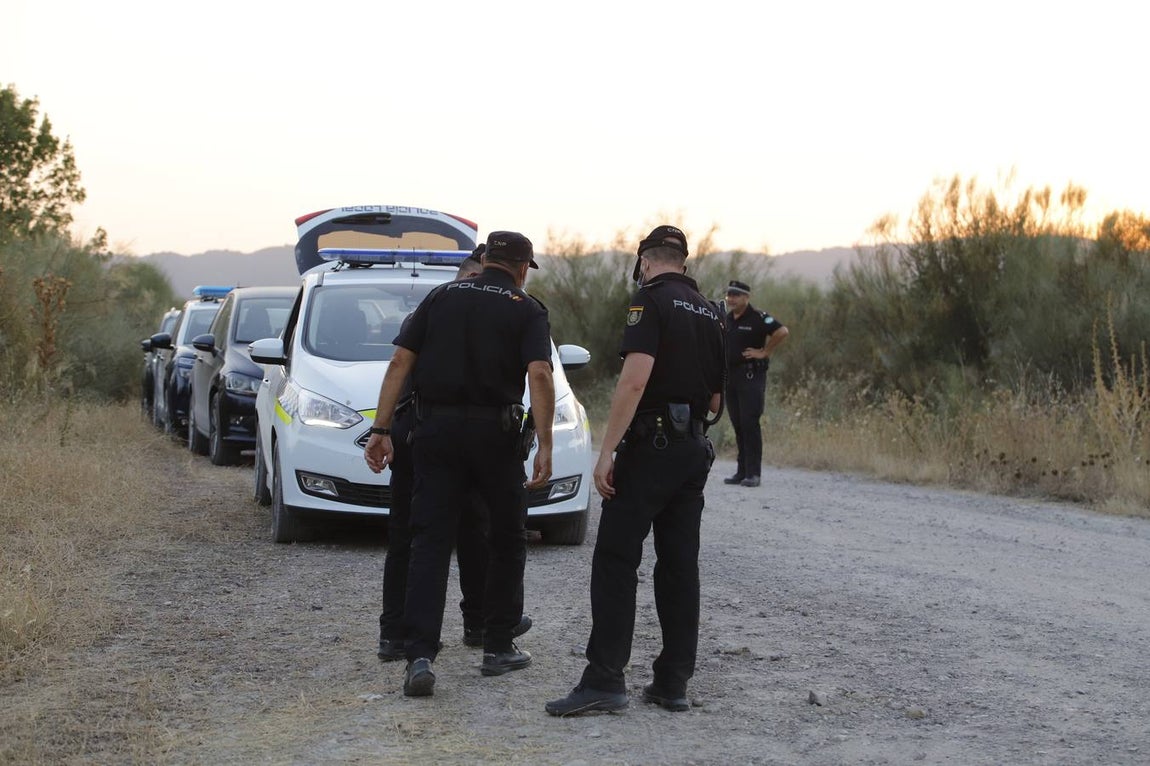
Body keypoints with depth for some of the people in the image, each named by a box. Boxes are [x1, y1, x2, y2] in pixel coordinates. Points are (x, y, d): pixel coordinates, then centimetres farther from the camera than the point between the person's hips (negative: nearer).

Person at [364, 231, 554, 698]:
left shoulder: (442, 296, 12)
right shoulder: (527, 310, 4)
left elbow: (401, 361, 4)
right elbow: (539, 374, -13)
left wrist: (381, 429, 3)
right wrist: (544, 446, -15)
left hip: (435, 429, 2)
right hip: (494, 431, -2)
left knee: (430, 541, 0)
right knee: (507, 537, 16)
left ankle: (420, 656, -13)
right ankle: (498, 648, 20)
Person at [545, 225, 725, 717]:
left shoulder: (651, 300, -8)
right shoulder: (710, 313, 15)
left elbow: (635, 379, -20)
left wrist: (607, 451, -21)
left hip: (650, 444, -7)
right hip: (695, 448, 8)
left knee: (615, 560, -7)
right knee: (679, 564, 8)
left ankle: (604, 680, -13)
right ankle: (673, 682, 9)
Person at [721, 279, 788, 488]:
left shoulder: (757, 318, -9)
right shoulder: (726, 319, 13)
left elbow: (782, 332, -19)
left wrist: (764, 352, -14)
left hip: (751, 376, -7)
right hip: (730, 376, 7)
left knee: (750, 424, -9)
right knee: (738, 425, 8)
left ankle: (754, 473, -7)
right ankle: (742, 471, 13)